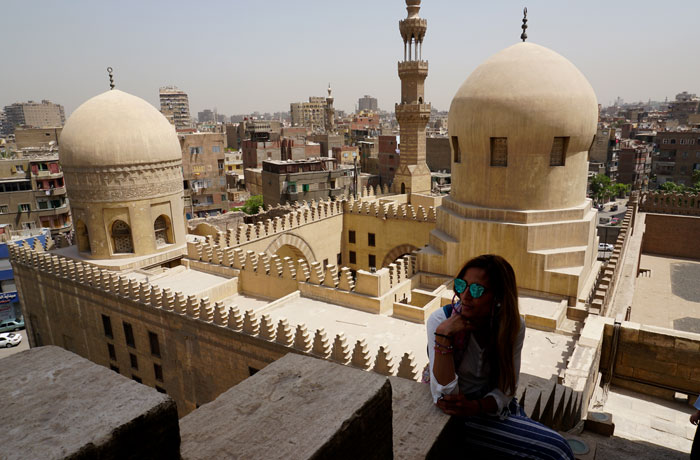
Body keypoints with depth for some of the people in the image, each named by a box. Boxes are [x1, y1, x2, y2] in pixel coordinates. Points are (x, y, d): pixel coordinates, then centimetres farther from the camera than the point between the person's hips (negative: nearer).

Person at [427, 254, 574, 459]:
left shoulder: (513, 325, -10)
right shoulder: (440, 320, -22)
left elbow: (507, 388, -3)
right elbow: (445, 398, -25)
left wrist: (476, 406, -23)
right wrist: (443, 335, -36)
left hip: (492, 407, 5)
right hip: (455, 419, -4)